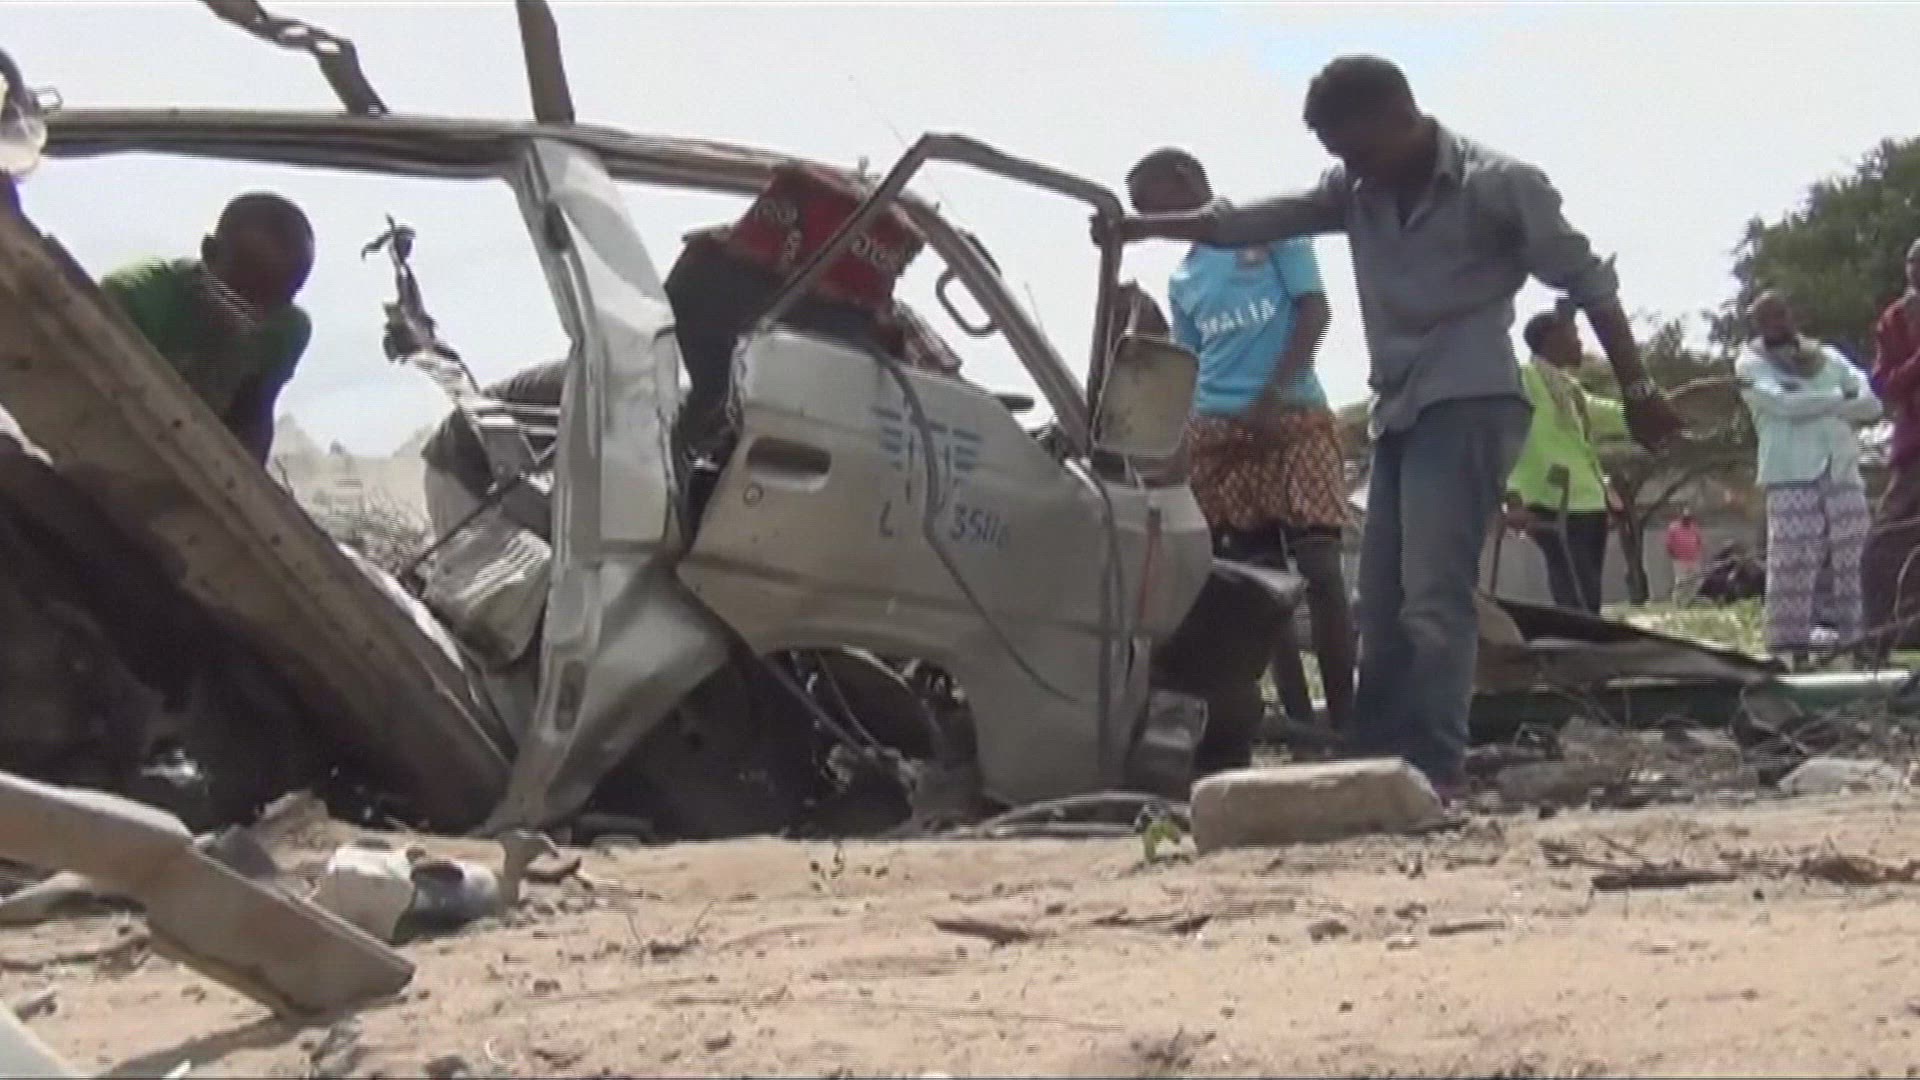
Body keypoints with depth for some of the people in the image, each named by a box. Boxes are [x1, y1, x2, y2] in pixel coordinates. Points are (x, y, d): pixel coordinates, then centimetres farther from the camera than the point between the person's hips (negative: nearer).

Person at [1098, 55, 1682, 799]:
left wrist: (1636, 390, -4)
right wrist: (1142, 227, 0)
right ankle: (1377, 764, 9)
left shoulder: (1499, 185, -6)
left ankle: (1438, 772, -20)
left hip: (1468, 407, -7)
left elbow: (1587, 282, -3)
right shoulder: (1356, 193, 11)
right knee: (1382, 605, 5)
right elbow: (1256, 221, 8)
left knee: (1433, 597, -18)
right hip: (1398, 414, 7)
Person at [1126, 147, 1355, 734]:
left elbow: (1315, 311, -2)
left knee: (1319, 570, -12)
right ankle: (1298, 718, 2)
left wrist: (1271, 397, -12)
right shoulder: (1182, 281, 21)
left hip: (1294, 416, -5)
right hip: (1216, 430, 5)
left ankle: (1343, 719, -11)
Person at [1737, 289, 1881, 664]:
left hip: (1844, 476, 4)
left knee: (1846, 564, 3)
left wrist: (1812, 406, -7)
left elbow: (1871, 404, 8)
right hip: (1791, 478, -4)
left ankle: (1848, 642, 8)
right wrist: (1838, 399, -2)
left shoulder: (1828, 357, 19)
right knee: (1792, 564, -12)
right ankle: (1790, 647, -12)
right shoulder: (1751, 365, 6)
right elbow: (1784, 404, -12)